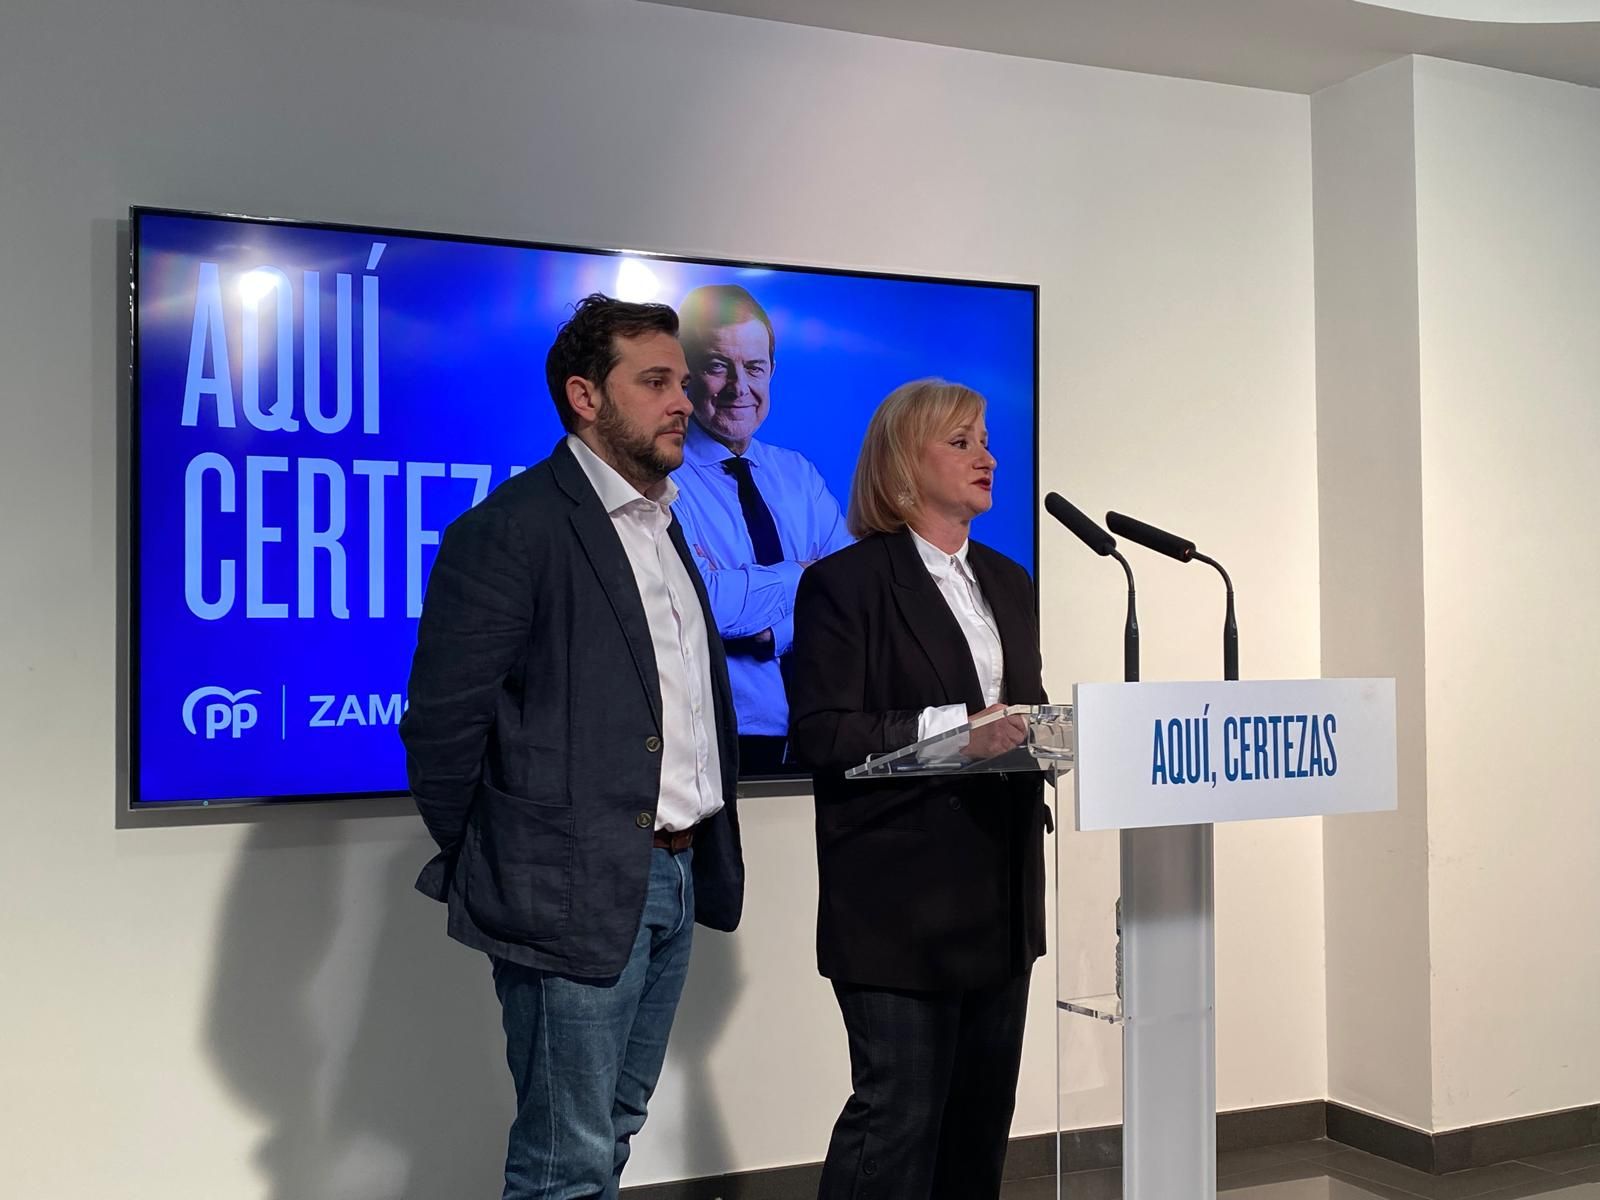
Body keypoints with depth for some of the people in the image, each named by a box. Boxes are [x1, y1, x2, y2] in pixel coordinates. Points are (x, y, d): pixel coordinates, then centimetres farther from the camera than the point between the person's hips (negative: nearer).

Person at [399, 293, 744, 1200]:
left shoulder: (662, 525, 15)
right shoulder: (512, 528, -13)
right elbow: (443, 723, -14)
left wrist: (702, 856, 13)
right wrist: (484, 869, -4)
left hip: (676, 879, 8)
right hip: (576, 894, -8)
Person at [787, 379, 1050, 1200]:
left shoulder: (1008, 582, 16)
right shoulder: (846, 583, -7)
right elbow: (819, 733, -14)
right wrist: (953, 732, -23)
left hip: (1001, 896, 7)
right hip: (901, 901, -7)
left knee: (984, 1110, 13)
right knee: (899, 1111, -3)